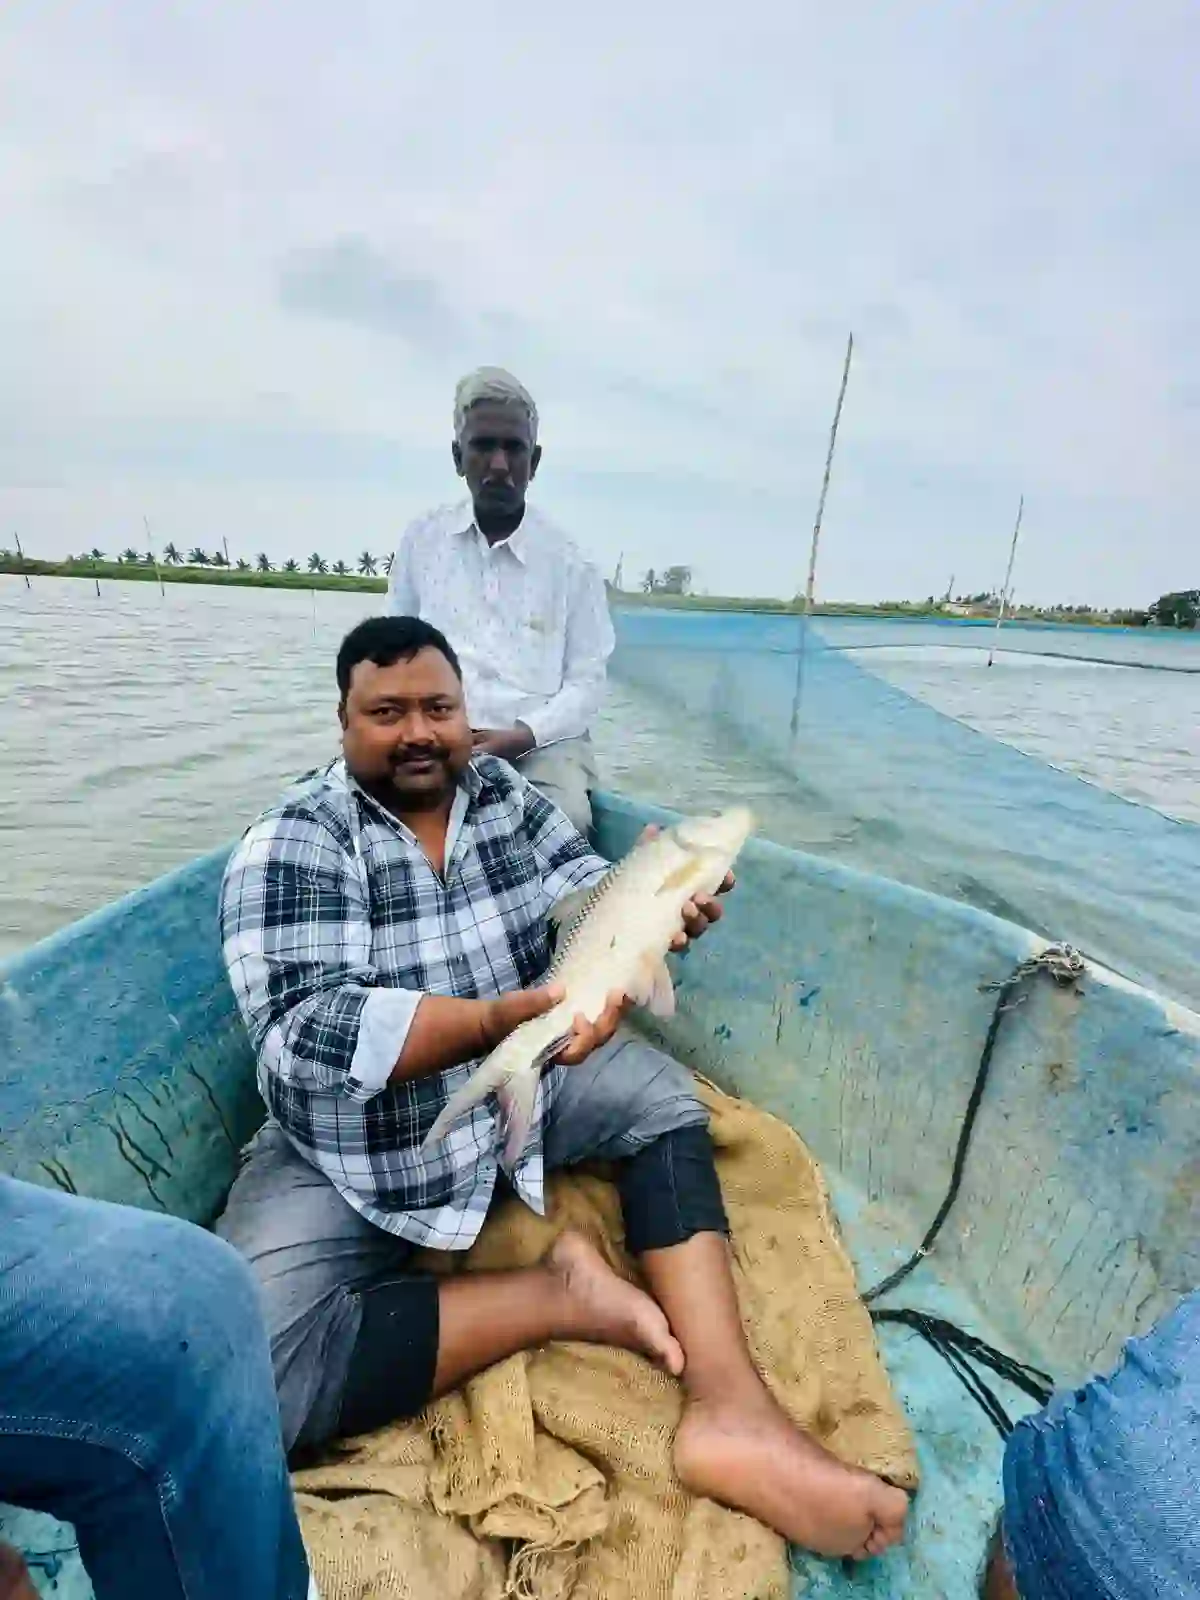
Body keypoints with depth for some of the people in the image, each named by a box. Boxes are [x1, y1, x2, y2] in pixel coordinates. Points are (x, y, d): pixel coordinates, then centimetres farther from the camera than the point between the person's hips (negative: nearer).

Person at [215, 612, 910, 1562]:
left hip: (521, 1079, 5)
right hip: (352, 1149, -4)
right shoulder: (290, 846, -16)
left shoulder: (507, 794, -1)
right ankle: (564, 1292, -13)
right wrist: (496, 1019, -40)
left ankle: (729, 1406, -14)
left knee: (662, 1095, -7)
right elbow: (306, 1034, -27)